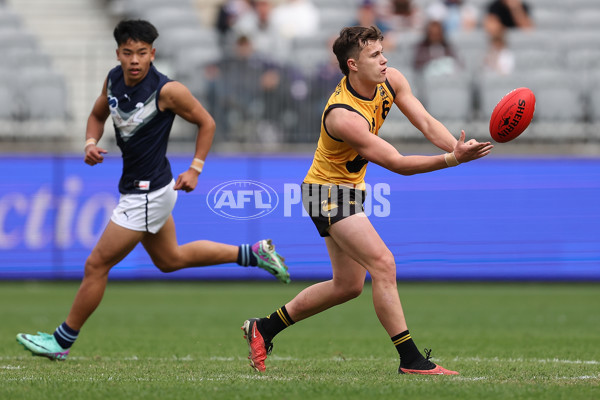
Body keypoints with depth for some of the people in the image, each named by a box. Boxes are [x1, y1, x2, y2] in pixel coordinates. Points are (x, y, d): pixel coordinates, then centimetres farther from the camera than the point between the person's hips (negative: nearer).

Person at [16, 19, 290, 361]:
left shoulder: (167, 90, -21)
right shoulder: (114, 79, -2)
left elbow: (206, 122, -8)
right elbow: (98, 115, 16)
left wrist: (195, 170, -10)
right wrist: (91, 144, -4)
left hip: (148, 193, -9)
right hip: (137, 189, 9)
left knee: (97, 265, -3)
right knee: (170, 259, 26)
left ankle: (62, 341, 11)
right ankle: (254, 253, 34)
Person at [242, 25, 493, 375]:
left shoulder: (390, 80, -8)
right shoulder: (342, 115, -32)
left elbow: (426, 122, -12)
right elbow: (395, 163, -33)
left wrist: (459, 148, -31)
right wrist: (450, 160, -42)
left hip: (349, 189, 9)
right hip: (328, 191, -9)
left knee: (349, 284, 15)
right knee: (383, 264, -21)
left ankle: (264, 328, 27)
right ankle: (411, 359, -18)